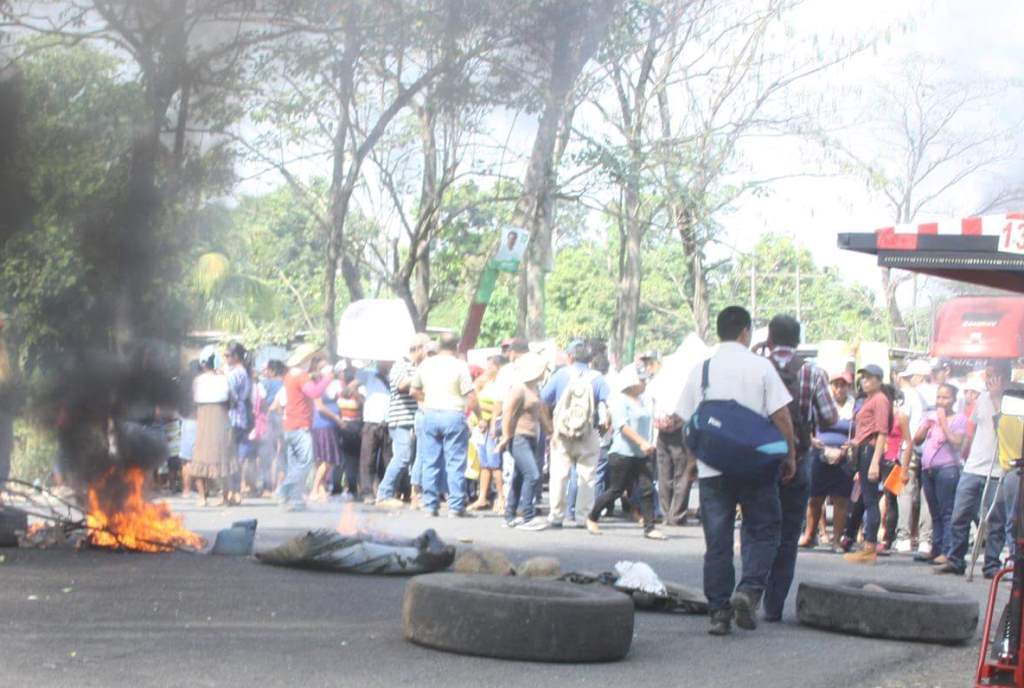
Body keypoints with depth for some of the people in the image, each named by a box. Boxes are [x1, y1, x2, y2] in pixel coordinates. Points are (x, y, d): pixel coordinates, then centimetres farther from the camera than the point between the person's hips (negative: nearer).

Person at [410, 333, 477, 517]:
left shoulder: (426, 364, 8)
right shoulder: (459, 365, -6)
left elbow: (414, 391, 15)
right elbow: (471, 397, -9)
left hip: (430, 414, 4)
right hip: (454, 415, -4)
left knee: (430, 463, 8)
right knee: (455, 463, 0)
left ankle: (430, 505, 9)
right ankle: (455, 507, -2)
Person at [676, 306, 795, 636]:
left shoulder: (700, 370, 5)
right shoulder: (760, 366, -3)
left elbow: (686, 422, 8)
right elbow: (781, 416, -6)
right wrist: (790, 455, 5)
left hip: (711, 469, 3)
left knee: (717, 541, 7)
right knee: (762, 532, 10)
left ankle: (719, 612, 6)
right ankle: (749, 590, -11)